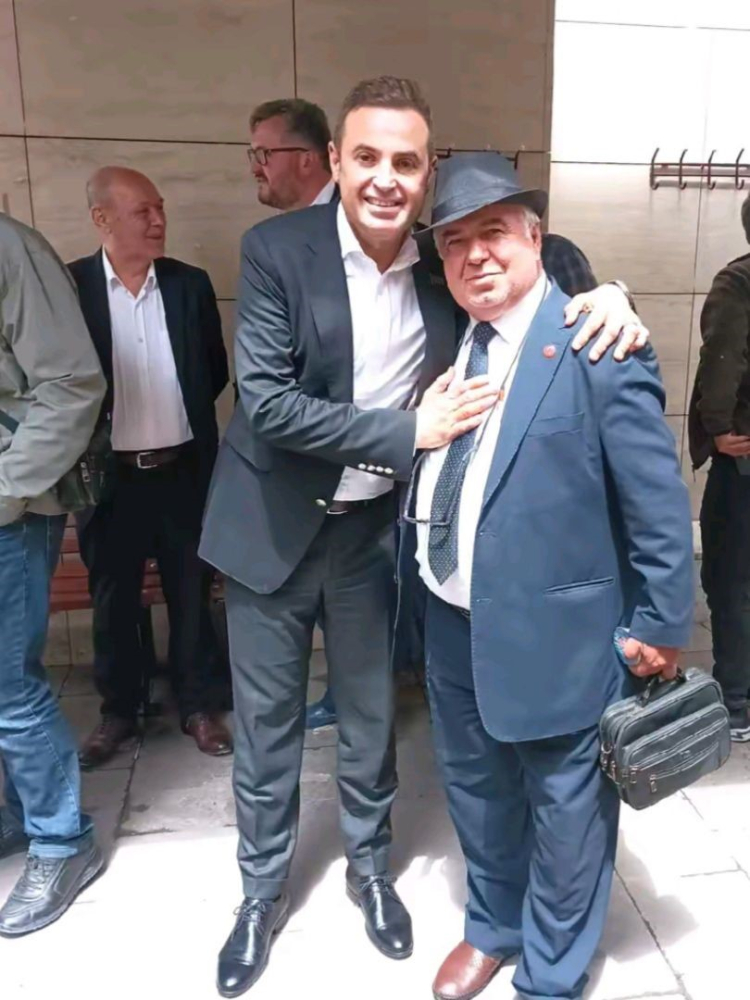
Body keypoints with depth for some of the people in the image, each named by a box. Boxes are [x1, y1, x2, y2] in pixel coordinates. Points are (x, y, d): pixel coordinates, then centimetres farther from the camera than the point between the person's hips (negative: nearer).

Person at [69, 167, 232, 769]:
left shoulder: (190, 283, 2)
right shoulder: (68, 285, -4)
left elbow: (215, 370, 9)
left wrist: (180, 417, 5)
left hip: (184, 471, 2)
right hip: (110, 475, -1)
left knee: (191, 596, 12)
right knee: (113, 602, 13)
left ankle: (197, 706, 29)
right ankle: (118, 711, 32)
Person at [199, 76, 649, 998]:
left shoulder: (445, 261, -5)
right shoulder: (276, 249, -14)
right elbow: (267, 401, -21)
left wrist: (603, 293, -17)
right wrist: (408, 429, -25)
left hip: (376, 527, 2)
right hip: (272, 527, -2)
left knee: (369, 710, 18)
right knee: (266, 720, 13)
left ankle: (369, 866, 44)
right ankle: (263, 892, 38)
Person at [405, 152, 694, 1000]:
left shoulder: (597, 351, -17)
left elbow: (657, 503, -14)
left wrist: (661, 625, -9)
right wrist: (424, 587, 6)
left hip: (551, 632, -6)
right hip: (451, 623, 7)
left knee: (563, 813, 16)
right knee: (476, 790, 25)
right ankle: (492, 927, 52)